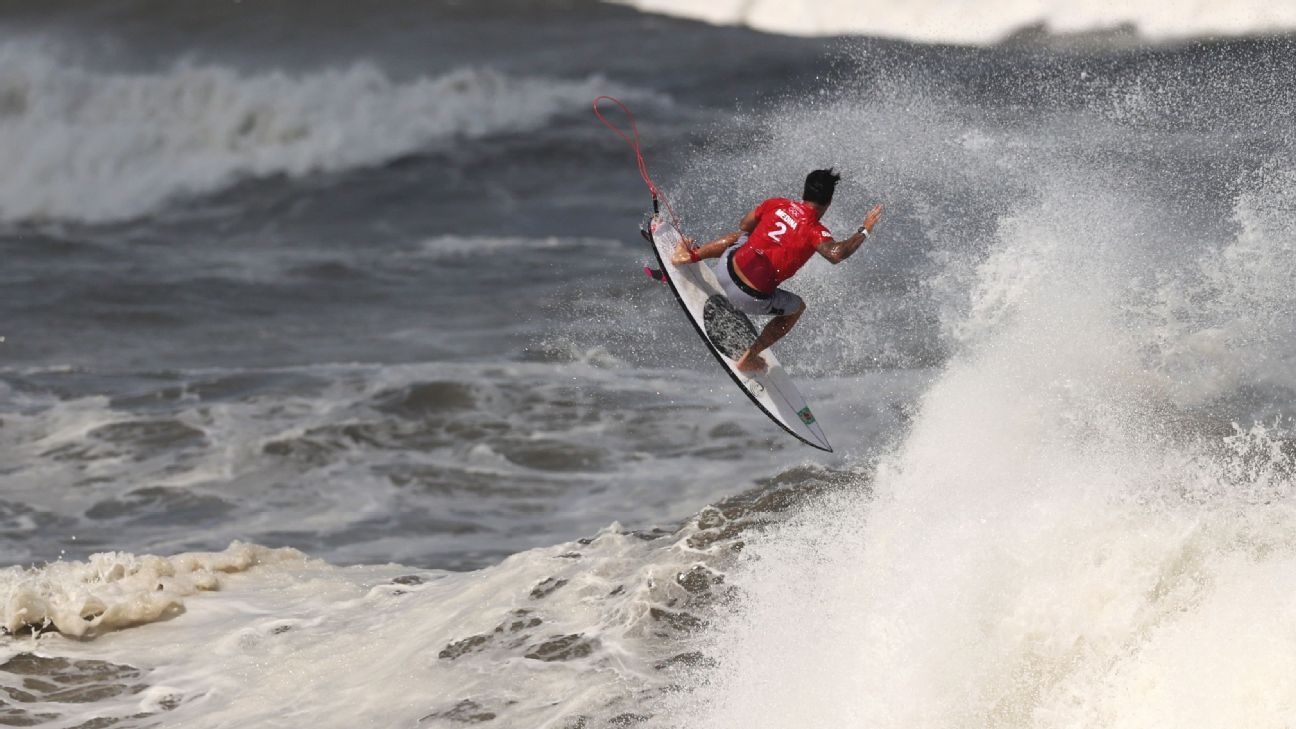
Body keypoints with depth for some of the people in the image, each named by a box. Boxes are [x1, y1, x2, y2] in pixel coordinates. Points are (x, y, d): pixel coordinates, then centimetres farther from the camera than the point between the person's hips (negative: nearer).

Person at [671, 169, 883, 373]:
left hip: (727, 271, 5)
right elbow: (836, 254, -35)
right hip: (751, 299, -4)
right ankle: (749, 357, 28)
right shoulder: (815, 231, -16)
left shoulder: (776, 204, -1)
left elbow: (744, 226, 16)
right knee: (797, 307, 27)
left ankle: (690, 256, 37)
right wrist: (864, 231, -21)